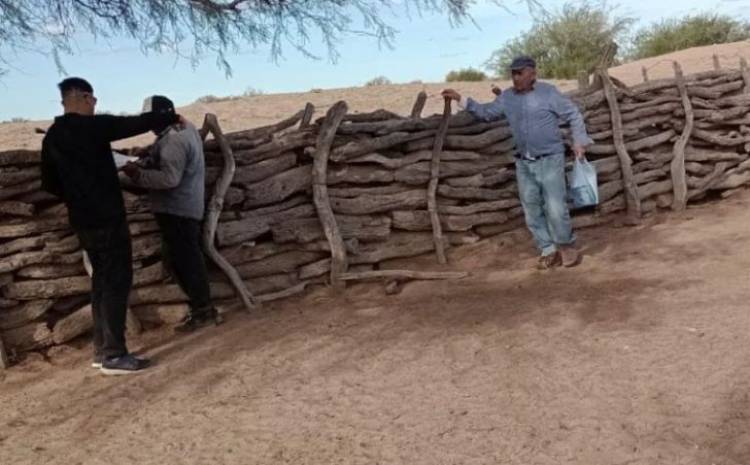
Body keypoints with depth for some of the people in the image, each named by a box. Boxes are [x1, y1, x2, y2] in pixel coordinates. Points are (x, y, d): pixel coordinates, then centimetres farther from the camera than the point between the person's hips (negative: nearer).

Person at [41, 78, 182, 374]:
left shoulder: (51, 137, 11)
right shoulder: (92, 126, -12)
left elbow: (49, 183, 17)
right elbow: (138, 123, -7)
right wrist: (173, 118, 6)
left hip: (82, 221, 8)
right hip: (106, 218, -8)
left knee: (102, 279, 14)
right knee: (117, 280, -6)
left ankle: (101, 350, 18)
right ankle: (113, 355, -7)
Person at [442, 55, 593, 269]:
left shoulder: (548, 92, -8)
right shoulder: (507, 98, 6)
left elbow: (573, 115, -3)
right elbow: (486, 112, 19)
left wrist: (579, 141, -11)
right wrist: (461, 99, 11)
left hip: (550, 160, -5)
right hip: (524, 163, 5)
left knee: (555, 209, -9)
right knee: (532, 211, 7)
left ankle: (567, 247, 14)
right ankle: (549, 251, 18)